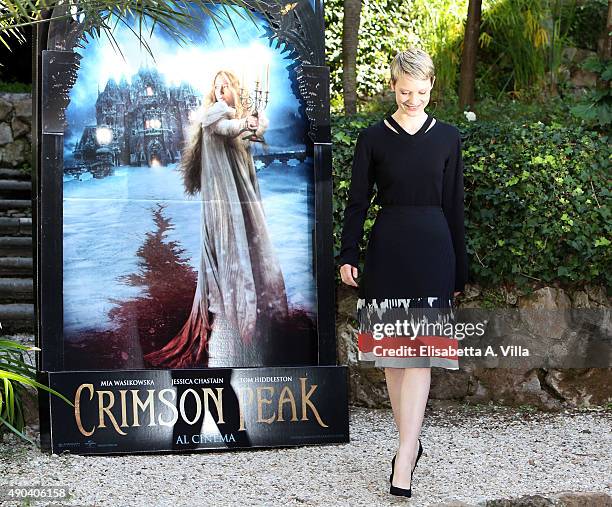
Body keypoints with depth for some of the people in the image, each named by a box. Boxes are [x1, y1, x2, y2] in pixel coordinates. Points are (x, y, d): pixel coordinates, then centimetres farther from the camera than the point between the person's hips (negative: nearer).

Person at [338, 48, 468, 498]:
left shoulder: (447, 138, 5)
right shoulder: (373, 138, 4)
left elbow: (454, 206, 7)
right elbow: (358, 202, 4)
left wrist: (459, 270, 6)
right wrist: (349, 256, -4)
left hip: (432, 252, -1)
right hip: (387, 251, 1)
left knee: (420, 351, -9)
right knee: (392, 348, 5)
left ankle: (404, 459, -12)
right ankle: (412, 441, 19)